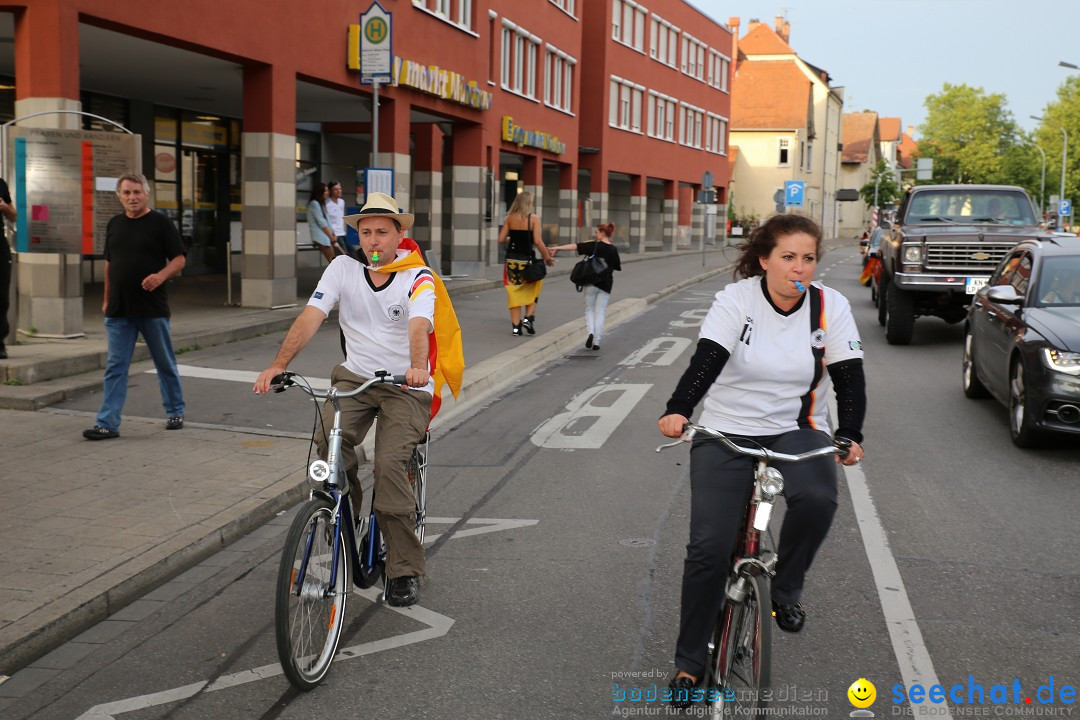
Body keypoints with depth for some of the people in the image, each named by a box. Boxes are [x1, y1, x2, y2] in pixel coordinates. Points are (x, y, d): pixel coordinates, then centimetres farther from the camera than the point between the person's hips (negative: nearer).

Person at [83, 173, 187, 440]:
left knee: (165, 365, 9)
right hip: (118, 309, 4)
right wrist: (106, 299, 17)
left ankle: (175, 413, 25)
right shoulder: (114, 225, 12)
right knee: (115, 368, 1)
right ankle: (107, 423, 1)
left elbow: (179, 258, -5)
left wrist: (161, 276, -23)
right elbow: (109, 263, 20)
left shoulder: (160, 223, -3)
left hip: (153, 309, -4)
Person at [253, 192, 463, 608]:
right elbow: (311, 317, -10)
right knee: (328, 442, -24)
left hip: (407, 386, -3)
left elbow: (419, 326, -26)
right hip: (356, 377, 3)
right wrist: (279, 364, -25)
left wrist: (417, 367, -47)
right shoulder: (343, 269, 2)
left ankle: (405, 570, -8)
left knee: (389, 465, -22)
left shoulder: (418, 278, -8)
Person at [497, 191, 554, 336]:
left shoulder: (510, 218, 3)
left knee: (514, 292, 9)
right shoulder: (533, 219, -7)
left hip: (511, 260, 3)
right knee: (532, 291, 16)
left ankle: (516, 325, 7)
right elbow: (538, 242, -13)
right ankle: (528, 318, 2)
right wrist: (547, 257, -3)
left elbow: (501, 240, 1)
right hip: (526, 260, -3)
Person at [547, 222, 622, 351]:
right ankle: (596, 341, 1)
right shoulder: (613, 250, 2)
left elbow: (576, 246, -12)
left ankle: (591, 332, -14)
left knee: (589, 309, 12)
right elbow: (617, 266, 10)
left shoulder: (594, 245, -7)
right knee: (600, 312, 6)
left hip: (591, 282, -2)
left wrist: (557, 248, -13)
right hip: (606, 284, 2)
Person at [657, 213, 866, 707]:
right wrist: (677, 411, -40)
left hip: (796, 431, 1)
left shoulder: (831, 306, -4)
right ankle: (689, 661, 9)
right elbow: (707, 359, -23)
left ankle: (785, 590, -2)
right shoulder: (736, 300, -9)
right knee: (709, 547, -9)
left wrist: (850, 435, -23)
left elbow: (850, 376, -7)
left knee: (817, 498, -32)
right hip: (725, 432, -1)